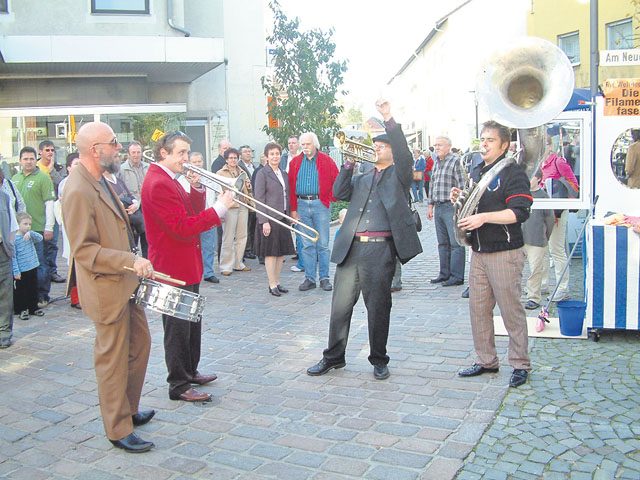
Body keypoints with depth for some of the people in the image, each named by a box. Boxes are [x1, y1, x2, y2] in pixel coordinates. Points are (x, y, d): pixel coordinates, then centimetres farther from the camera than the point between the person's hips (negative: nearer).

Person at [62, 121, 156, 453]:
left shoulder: (99, 182, 8)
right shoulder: (78, 192, -22)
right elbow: (84, 250, -23)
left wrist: (134, 264, 19)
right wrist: (130, 261, -28)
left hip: (125, 282, 10)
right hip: (106, 288, -10)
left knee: (139, 344, 19)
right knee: (113, 358, 3)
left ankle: (130, 409, 37)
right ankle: (119, 430, 19)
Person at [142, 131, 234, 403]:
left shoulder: (169, 181, 12)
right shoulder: (159, 184, -21)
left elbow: (192, 214, 11)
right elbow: (183, 228, -27)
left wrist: (197, 188, -4)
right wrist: (219, 209, -25)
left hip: (186, 266, 11)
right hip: (173, 268, -10)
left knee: (191, 324, 21)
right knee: (178, 328, 1)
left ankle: (190, 371, 36)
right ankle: (179, 386, 13)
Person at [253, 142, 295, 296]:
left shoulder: (284, 173, 14)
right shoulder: (262, 174, -5)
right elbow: (259, 199, -10)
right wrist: (264, 221, -16)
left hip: (283, 217, 6)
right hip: (269, 218, -6)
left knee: (282, 252, 9)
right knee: (271, 253, -1)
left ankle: (277, 282, 20)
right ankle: (272, 285, 7)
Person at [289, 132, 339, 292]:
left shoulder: (326, 160, 1)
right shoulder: (295, 162, 8)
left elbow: (336, 181, 0)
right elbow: (291, 186, 7)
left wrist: (329, 199, -5)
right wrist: (293, 208, 2)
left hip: (320, 204, -2)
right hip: (302, 205, 3)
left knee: (323, 244, 2)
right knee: (307, 245, 6)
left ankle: (324, 278, 9)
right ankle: (309, 278, 12)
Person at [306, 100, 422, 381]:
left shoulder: (399, 174, 10)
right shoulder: (361, 178, 22)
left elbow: (404, 153, -9)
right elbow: (339, 193, 8)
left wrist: (388, 119, -17)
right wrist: (350, 163, 1)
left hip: (381, 249, -4)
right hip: (351, 248, 4)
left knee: (378, 307, 3)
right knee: (340, 305, 7)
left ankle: (379, 360, 18)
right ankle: (334, 357, 19)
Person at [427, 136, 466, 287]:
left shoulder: (455, 161, -7)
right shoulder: (436, 163, 16)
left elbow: (461, 185, -11)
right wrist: (430, 205, 18)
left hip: (451, 207, -8)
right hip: (438, 207, 8)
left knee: (456, 243, -4)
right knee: (443, 243, 12)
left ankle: (457, 276, 0)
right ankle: (444, 273, 20)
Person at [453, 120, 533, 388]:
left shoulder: (512, 173, -9)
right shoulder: (476, 172, 16)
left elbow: (520, 212, -19)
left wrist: (483, 217, -24)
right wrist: (459, 200, 5)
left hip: (505, 253, -8)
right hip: (478, 252, 8)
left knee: (511, 311, 0)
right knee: (478, 309, 11)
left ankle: (520, 365, 13)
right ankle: (486, 361, 24)